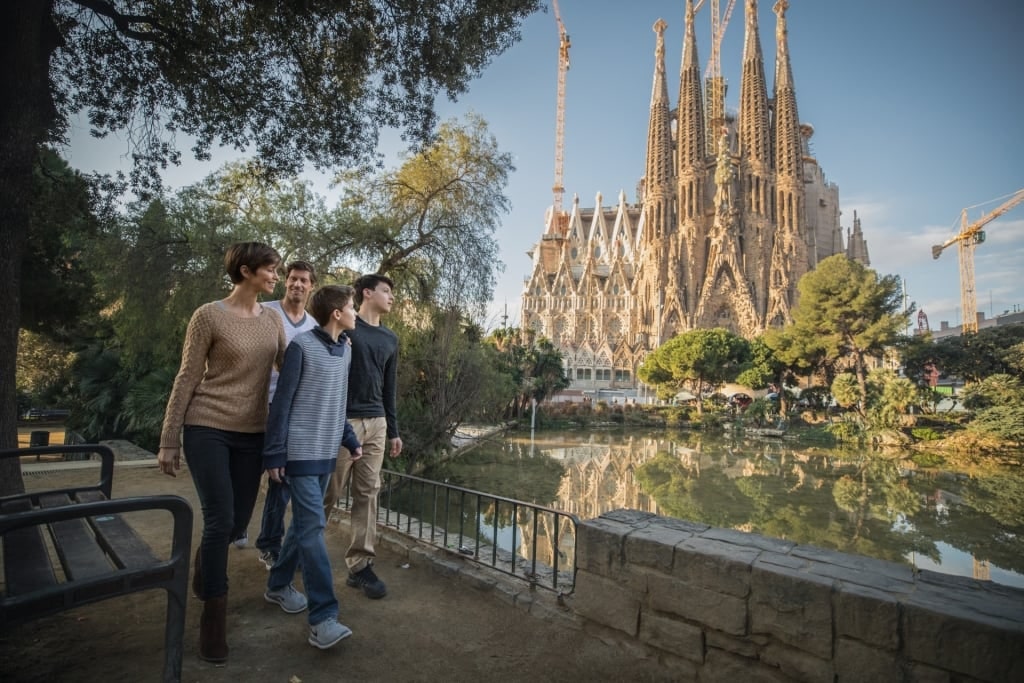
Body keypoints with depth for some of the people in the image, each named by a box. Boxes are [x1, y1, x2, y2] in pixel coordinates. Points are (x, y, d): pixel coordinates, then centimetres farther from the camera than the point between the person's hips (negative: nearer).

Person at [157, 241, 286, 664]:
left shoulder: (272, 321, 6)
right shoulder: (209, 316, -9)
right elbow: (186, 380, -7)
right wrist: (169, 441, -5)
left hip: (252, 434, 5)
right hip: (207, 429, -5)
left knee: (239, 519, 13)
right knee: (220, 519, -5)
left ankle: (204, 569, 46)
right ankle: (213, 616, 15)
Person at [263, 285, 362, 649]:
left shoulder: (345, 350, 9)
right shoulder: (302, 346, -12)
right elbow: (282, 401, -11)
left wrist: (350, 439, 14)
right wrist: (274, 453, -12)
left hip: (327, 452, 7)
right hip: (301, 451, -7)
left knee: (304, 522, 16)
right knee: (312, 525, -8)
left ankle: (278, 584, 36)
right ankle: (323, 618, -4)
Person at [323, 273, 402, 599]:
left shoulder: (391, 339, 15)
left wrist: (393, 431, 16)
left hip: (376, 424, 5)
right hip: (343, 421, -5)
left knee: (367, 494, 5)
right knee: (329, 493, 5)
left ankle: (360, 565, 13)